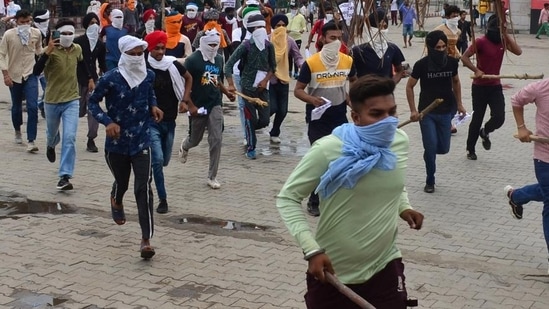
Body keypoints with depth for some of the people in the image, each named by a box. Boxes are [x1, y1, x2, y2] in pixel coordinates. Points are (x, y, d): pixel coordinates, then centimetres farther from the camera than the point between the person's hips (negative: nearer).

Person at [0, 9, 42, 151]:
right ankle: (17, 132, 41)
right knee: (16, 106, 15)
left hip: (31, 75, 0)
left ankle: (31, 141, -12)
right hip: (14, 76, 0)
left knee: (32, 107, -13)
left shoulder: (36, 33, -5)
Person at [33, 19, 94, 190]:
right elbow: (36, 71, -30)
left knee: (69, 138, -12)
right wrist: (47, 52, -38)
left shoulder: (77, 49, -2)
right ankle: (51, 146, 60)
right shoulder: (52, 51, -16)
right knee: (52, 132, 23)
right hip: (52, 101, -1)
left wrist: (90, 78, 26)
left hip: (72, 100, 1)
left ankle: (65, 176, -11)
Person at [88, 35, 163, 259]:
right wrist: (107, 121, -20)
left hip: (141, 141, 1)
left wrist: (153, 106, 0)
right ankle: (116, 202, 59)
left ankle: (146, 239, -7)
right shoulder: (110, 79, -14)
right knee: (121, 182, 19)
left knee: (143, 188, -9)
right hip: (117, 142, -1)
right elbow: (92, 102, -4)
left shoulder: (148, 76, -1)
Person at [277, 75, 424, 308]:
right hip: (333, 272, -4)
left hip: (385, 267, 4)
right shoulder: (327, 150, -20)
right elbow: (287, 198, -13)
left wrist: (404, 207, -1)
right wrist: (312, 250, -23)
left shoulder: (400, 141, -3)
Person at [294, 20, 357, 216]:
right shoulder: (311, 63, -14)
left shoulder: (347, 61, -2)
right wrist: (311, 100, -29)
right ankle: (314, 202, 15)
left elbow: (354, 81, 18)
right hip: (318, 118, -4)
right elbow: (298, 90, -10)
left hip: (339, 117, 4)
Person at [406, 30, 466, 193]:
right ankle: (430, 181, 13)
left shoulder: (452, 62, -5)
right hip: (427, 112, -3)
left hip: (446, 111, 3)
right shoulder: (422, 64, -14)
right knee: (431, 147, -6)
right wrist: (413, 110, -9)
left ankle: (429, 150, 40)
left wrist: (459, 104, 11)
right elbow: (409, 87, -4)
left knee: (443, 148, 5)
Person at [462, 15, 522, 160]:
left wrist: (506, 35, -14)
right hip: (480, 87, -4)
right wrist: (477, 70, -27)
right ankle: (470, 150, 22)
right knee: (477, 119, 4)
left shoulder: (503, 40, 2)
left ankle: (485, 132, 26)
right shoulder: (481, 42, -14)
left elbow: (518, 51, -10)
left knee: (499, 118, -8)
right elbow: (464, 57, -16)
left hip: (496, 86, 4)